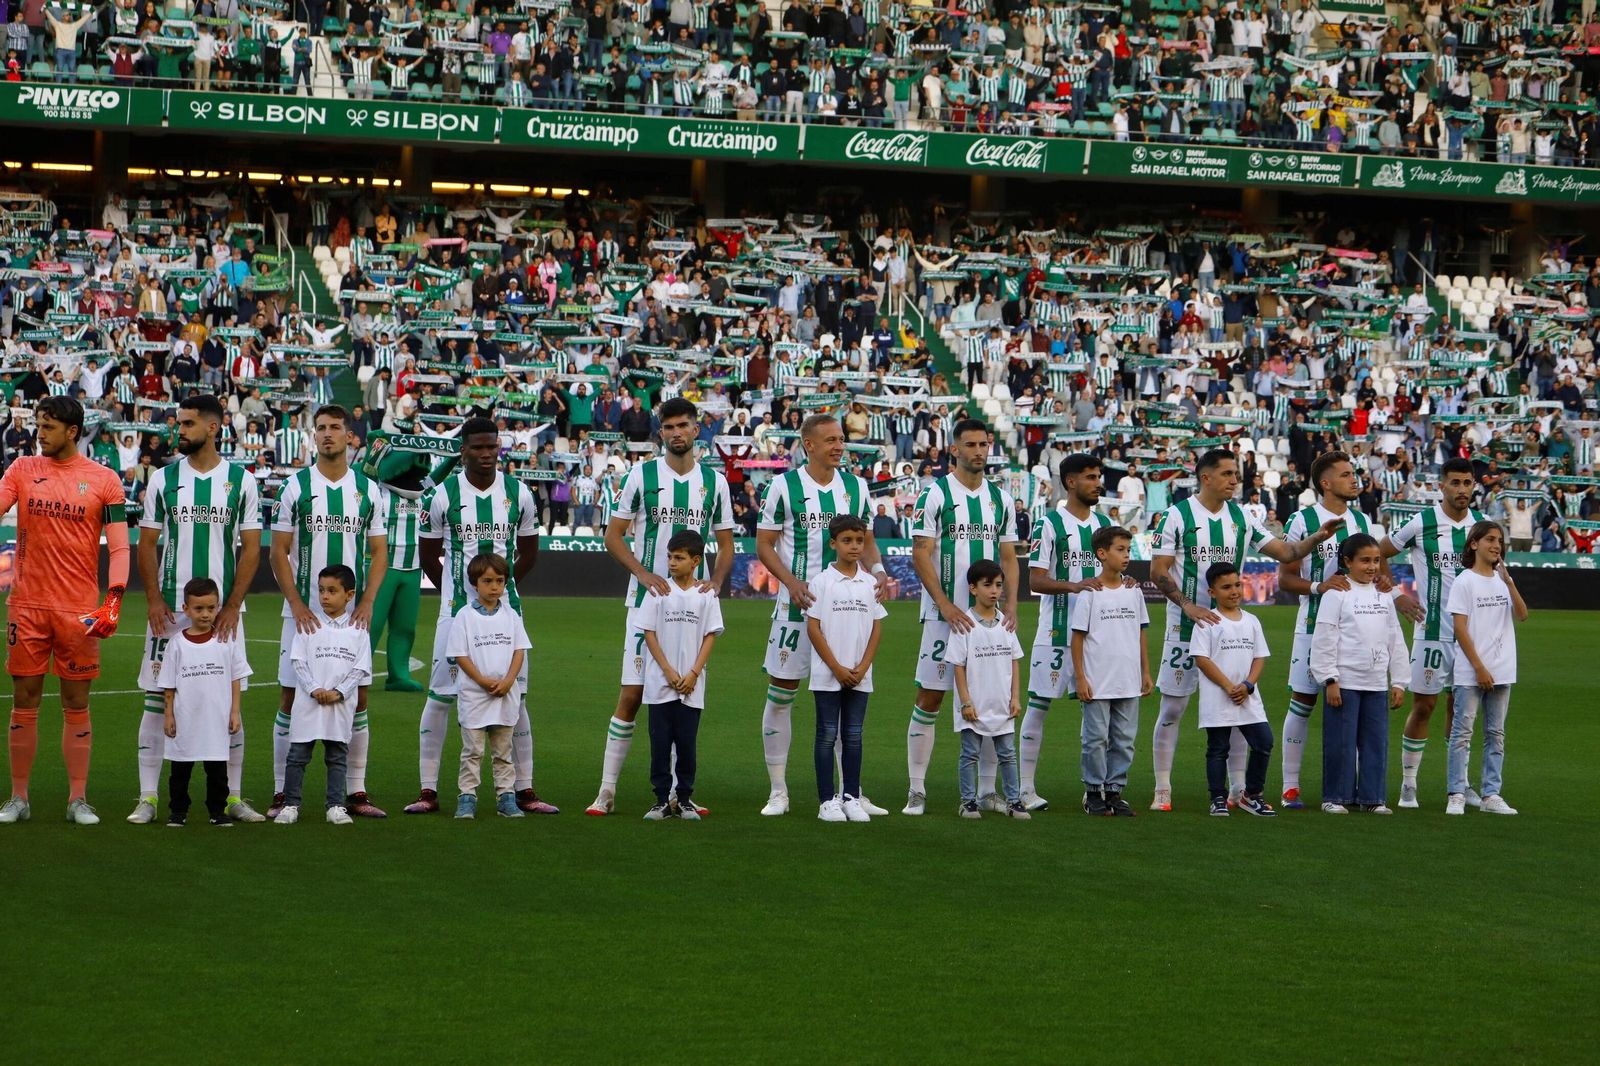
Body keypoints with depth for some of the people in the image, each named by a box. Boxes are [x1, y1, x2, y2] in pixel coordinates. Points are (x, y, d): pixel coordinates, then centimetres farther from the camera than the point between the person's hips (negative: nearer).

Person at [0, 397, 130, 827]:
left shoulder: (104, 480, 1)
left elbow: (119, 546, -1)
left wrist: (114, 599, -13)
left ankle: (78, 800, 9)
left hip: (79, 610, -1)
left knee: (76, 705, 3)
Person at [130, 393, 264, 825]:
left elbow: (251, 549, 2)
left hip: (224, 610, -1)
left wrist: (232, 607, -6)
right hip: (169, 608, 1)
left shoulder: (242, 481, 2)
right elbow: (147, 544, 7)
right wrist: (153, 601, -5)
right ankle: (148, 797, 5)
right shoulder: (163, 479, 5)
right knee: (157, 700, 0)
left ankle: (233, 797, 10)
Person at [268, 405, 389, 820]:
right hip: (304, 611, -2)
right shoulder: (296, 486, 1)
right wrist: (296, 604, -11)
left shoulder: (368, 489, 7)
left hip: (351, 613, 2)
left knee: (357, 698, 3)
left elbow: (379, 552, 9)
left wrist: (366, 603, -5)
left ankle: (355, 793, 10)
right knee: (292, 697, -1)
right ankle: (282, 793, 3)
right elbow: (279, 551, 0)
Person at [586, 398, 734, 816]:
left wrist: (714, 582, -5)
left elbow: (725, 544, 14)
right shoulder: (642, 475, 1)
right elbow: (613, 535, 2)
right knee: (631, 694, -6)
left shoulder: (714, 481, 8)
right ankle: (607, 789, -1)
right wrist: (644, 574, -13)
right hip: (647, 601, -3)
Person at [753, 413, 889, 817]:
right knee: (781, 693, 0)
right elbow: (764, 544, -2)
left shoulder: (856, 486, 8)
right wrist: (791, 582, -17)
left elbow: (866, 541, 15)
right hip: (797, 603, -3)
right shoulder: (784, 485, -4)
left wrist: (877, 570, -6)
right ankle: (778, 791, 8)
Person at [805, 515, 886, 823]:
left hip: (859, 677, 3)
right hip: (827, 676, -3)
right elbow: (813, 628, -6)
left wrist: (862, 668, -5)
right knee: (827, 736, 0)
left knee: (853, 736, 6)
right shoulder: (821, 582, -4)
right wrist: (837, 668, -10)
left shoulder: (870, 584, 6)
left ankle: (851, 797, 11)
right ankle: (827, 800, 2)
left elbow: (876, 629, 7)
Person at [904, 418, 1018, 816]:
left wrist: (1011, 605, 0)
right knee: (930, 698, -3)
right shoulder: (935, 494, -4)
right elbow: (920, 556, -8)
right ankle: (917, 790, 2)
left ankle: (986, 791, 12)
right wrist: (946, 606, -16)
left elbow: (1008, 558, 15)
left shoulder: (1001, 499, 12)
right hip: (944, 614, -5)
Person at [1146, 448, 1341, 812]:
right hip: (1185, 627, -4)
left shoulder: (1241, 518, 7)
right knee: (1173, 708, 0)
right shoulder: (1177, 516, -7)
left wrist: (1319, 537, -8)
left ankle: (1239, 789, 13)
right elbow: (1158, 571, -8)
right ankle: (1162, 791, 7)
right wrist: (1188, 606, -19)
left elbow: (1283, 552, 8)